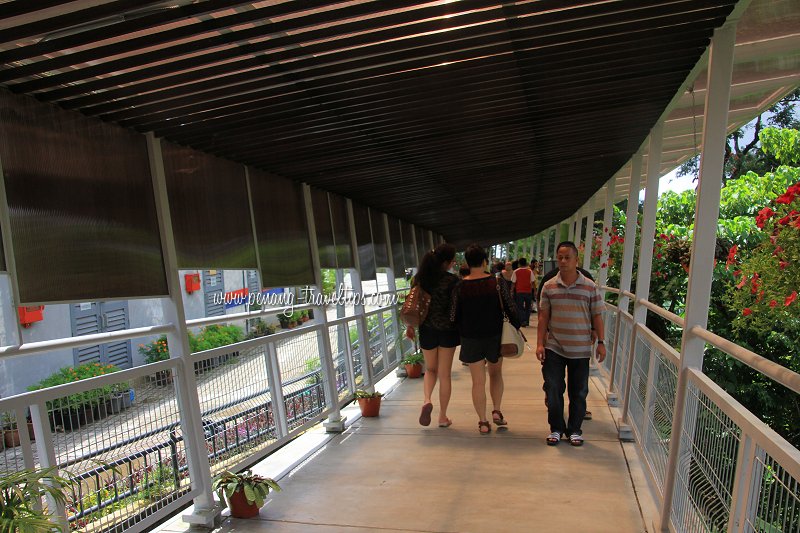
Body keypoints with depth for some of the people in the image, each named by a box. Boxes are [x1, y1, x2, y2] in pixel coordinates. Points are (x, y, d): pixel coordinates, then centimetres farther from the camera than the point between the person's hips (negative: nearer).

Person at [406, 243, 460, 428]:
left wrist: (410, 326, 14)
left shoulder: (419, 277, -2)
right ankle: (443, 416, 20)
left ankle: (426, 400, -3)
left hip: (427, 330, 3)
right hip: (447, 330, -3)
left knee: (430, 369, 22)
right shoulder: (452, 280, -13)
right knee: (444, 374, 11)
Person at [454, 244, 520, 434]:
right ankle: (497, 411, 15)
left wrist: (460, 334, 12)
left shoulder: (460, 286, -9)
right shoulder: (497, 282, -9)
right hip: (495, 336, 1)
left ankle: (483, 422, 14)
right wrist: (517, 327, 7)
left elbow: (456, 314, -3)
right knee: (496, 373, 23)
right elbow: (510, 307, -7)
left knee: (478, 381, 9)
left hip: (470, 338, 0)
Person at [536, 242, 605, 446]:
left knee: (578, 392, 10)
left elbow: (597, 316, 2)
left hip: (580, 350, 0)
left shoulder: (590, 287, -3)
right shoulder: (548, 286, -1)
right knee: (553, 391, 4)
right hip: (554, 348, 1)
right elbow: (543, 316, 1)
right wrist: (540, 343, -2)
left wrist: (600, 342, -2)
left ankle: (575, 430, 28)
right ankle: (556, 428, 23)